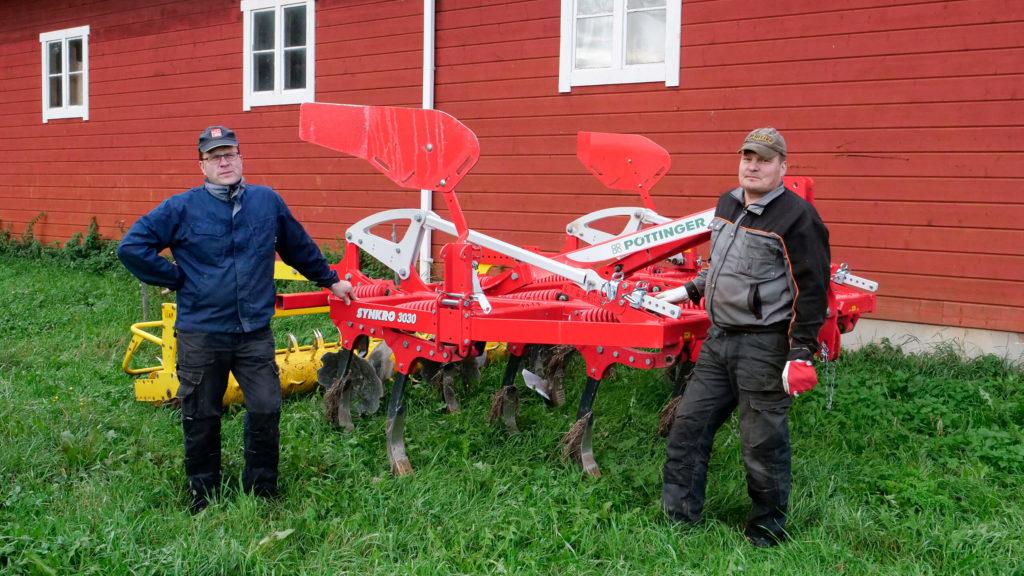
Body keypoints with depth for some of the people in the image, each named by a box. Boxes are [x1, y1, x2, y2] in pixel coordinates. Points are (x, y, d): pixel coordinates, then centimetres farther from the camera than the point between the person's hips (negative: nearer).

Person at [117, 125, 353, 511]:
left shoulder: (267, 202, 4)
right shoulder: (182, 208, -4)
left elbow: (300, 248, 18)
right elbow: (131, 247, -3)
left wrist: (330, 280, 25)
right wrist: (175, 278, -4)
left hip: (255, 331, 2)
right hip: (201, 334, -1)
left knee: (266, 410, 0)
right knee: (201, 419, 9)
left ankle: (263, 490, 20)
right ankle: (203, 497, 27)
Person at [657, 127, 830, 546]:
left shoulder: (796, 217, -13)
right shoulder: (727, 204, 12)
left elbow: (810, 291, -14)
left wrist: (801, 354, -17)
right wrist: (691, 290, 26)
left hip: (764, 347, -8)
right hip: (719, 339, 8)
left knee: (763, 443, 2)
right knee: (689, 424, 10)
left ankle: (766, 531, 20)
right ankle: (678, 515, 22)